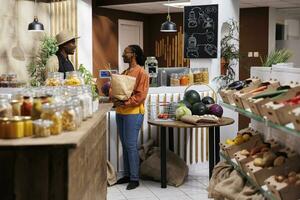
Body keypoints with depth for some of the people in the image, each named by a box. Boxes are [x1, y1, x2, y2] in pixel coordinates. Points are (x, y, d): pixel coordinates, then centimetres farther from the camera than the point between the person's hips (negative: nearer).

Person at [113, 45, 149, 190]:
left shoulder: (141, 73, -7)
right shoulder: (124, 73, 18)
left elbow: (140, 95, -14)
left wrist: (125, 103, -19)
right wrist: (115, 100, -1)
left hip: (133, 113, -8)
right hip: (120, 112, 8)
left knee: (131, 145, -8)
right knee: (125, 145, 11)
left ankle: (134, 178, -1)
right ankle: (127, 174, 19)